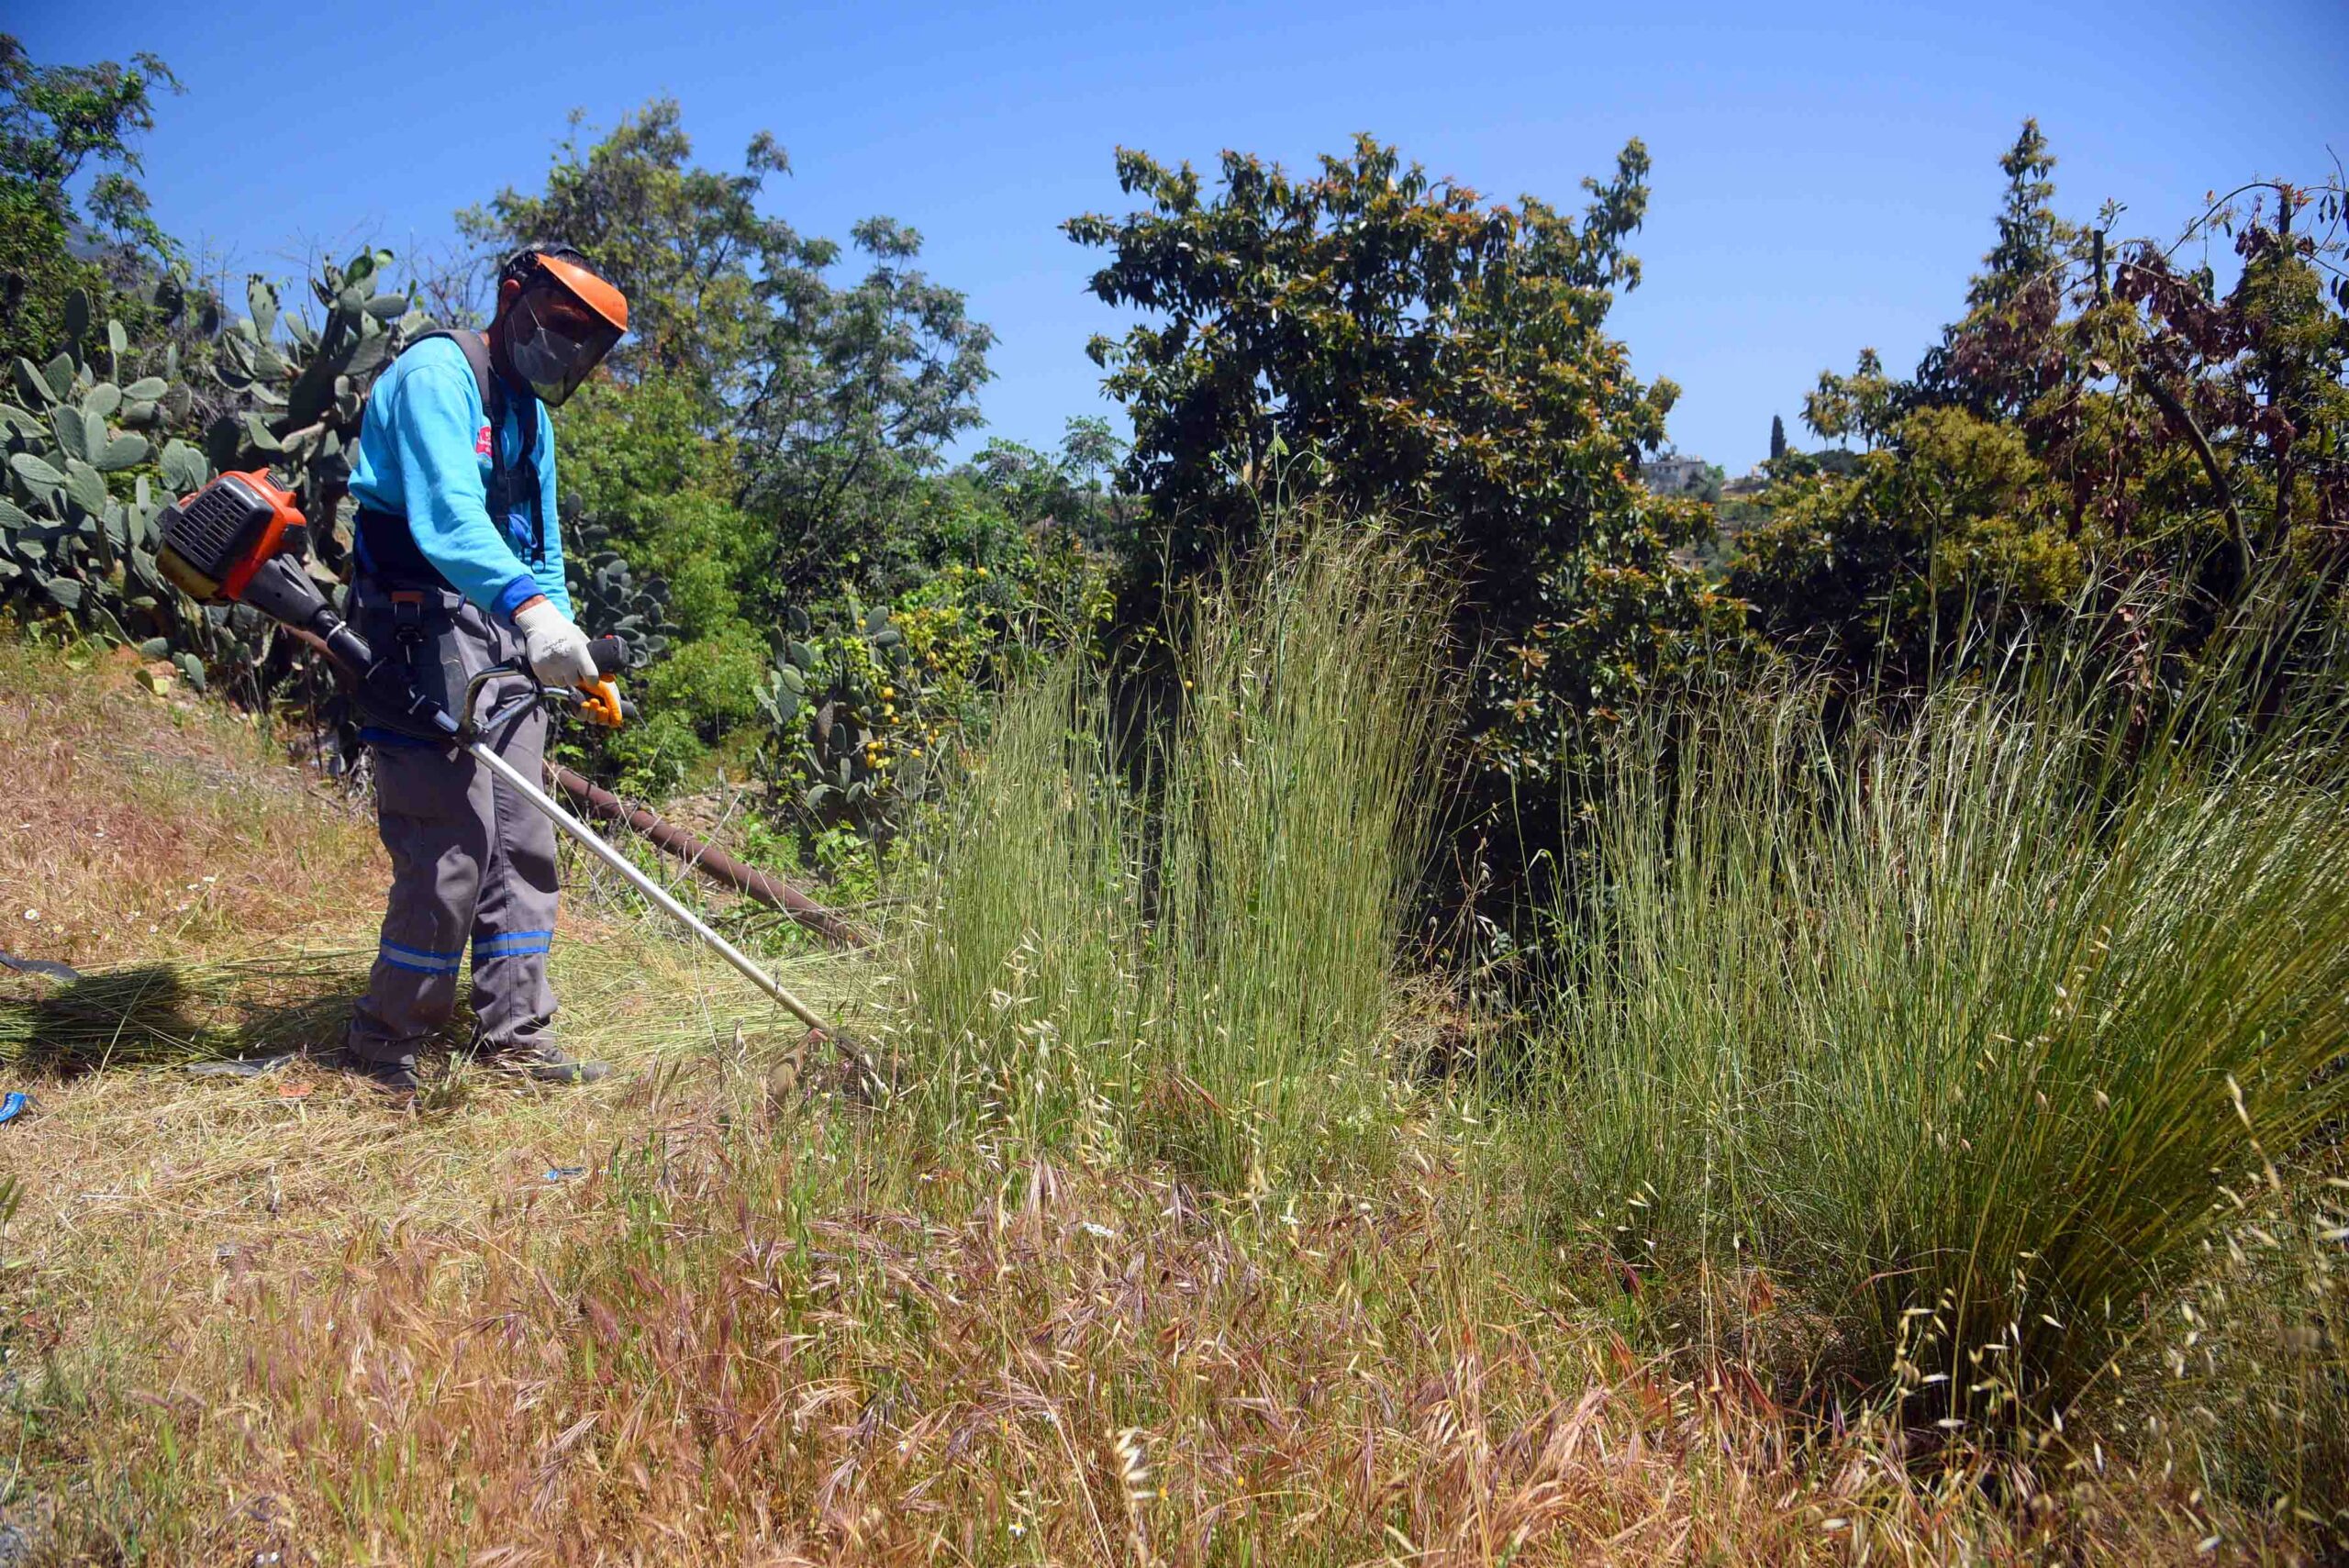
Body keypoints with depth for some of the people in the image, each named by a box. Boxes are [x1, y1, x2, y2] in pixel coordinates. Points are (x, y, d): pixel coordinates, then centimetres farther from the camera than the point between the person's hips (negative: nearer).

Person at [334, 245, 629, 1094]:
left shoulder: (530, 414, 22)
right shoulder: (438, 373, -7)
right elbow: (445, 516, -25)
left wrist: (566, 650, 14)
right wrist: (530, 607, -40)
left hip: (507, 642, 9)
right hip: (425, 633, -9)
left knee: (523, 842, 7)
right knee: (453, 844, -10)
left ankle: (515, 1032, 15)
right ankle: (383, 1040, 6)